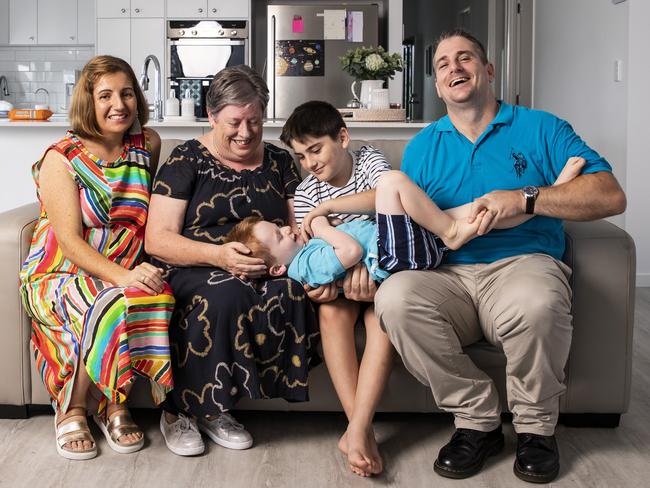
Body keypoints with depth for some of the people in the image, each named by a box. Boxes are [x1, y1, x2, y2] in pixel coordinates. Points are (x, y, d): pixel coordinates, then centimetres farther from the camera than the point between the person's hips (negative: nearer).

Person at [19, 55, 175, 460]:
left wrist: (141, 270, 6)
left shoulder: (147, 144, 7)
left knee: (159, 297, -31)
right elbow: (70, 241, -15)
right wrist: (122, 276, -30)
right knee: (109, 306, -36)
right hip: (61, 275, -3)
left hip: (129, 272, 4)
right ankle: (71, 411, -12)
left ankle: (114, 405, -12)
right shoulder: (61, 159, -7)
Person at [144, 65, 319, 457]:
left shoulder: (279, 162, 15)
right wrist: (218, 254, -22)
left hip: (266, 270, 4)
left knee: (293, 291, -31)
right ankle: (179, 410, -18)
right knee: (226, 294, -38)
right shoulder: (187, 161, 2)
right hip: (195, 271, -3)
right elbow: (157, 239, -5)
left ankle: (211, 408, -18)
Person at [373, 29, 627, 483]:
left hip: (524, 263, -3)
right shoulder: (422, 146, 19)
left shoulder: (540, 129, 8)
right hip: (448, 275, 3)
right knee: (394, 298, -30)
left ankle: (536, 426, -8)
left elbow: (611, 197, -2)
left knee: (534, 304, -39)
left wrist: (525, 199, -13)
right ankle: (478, 419, -11)